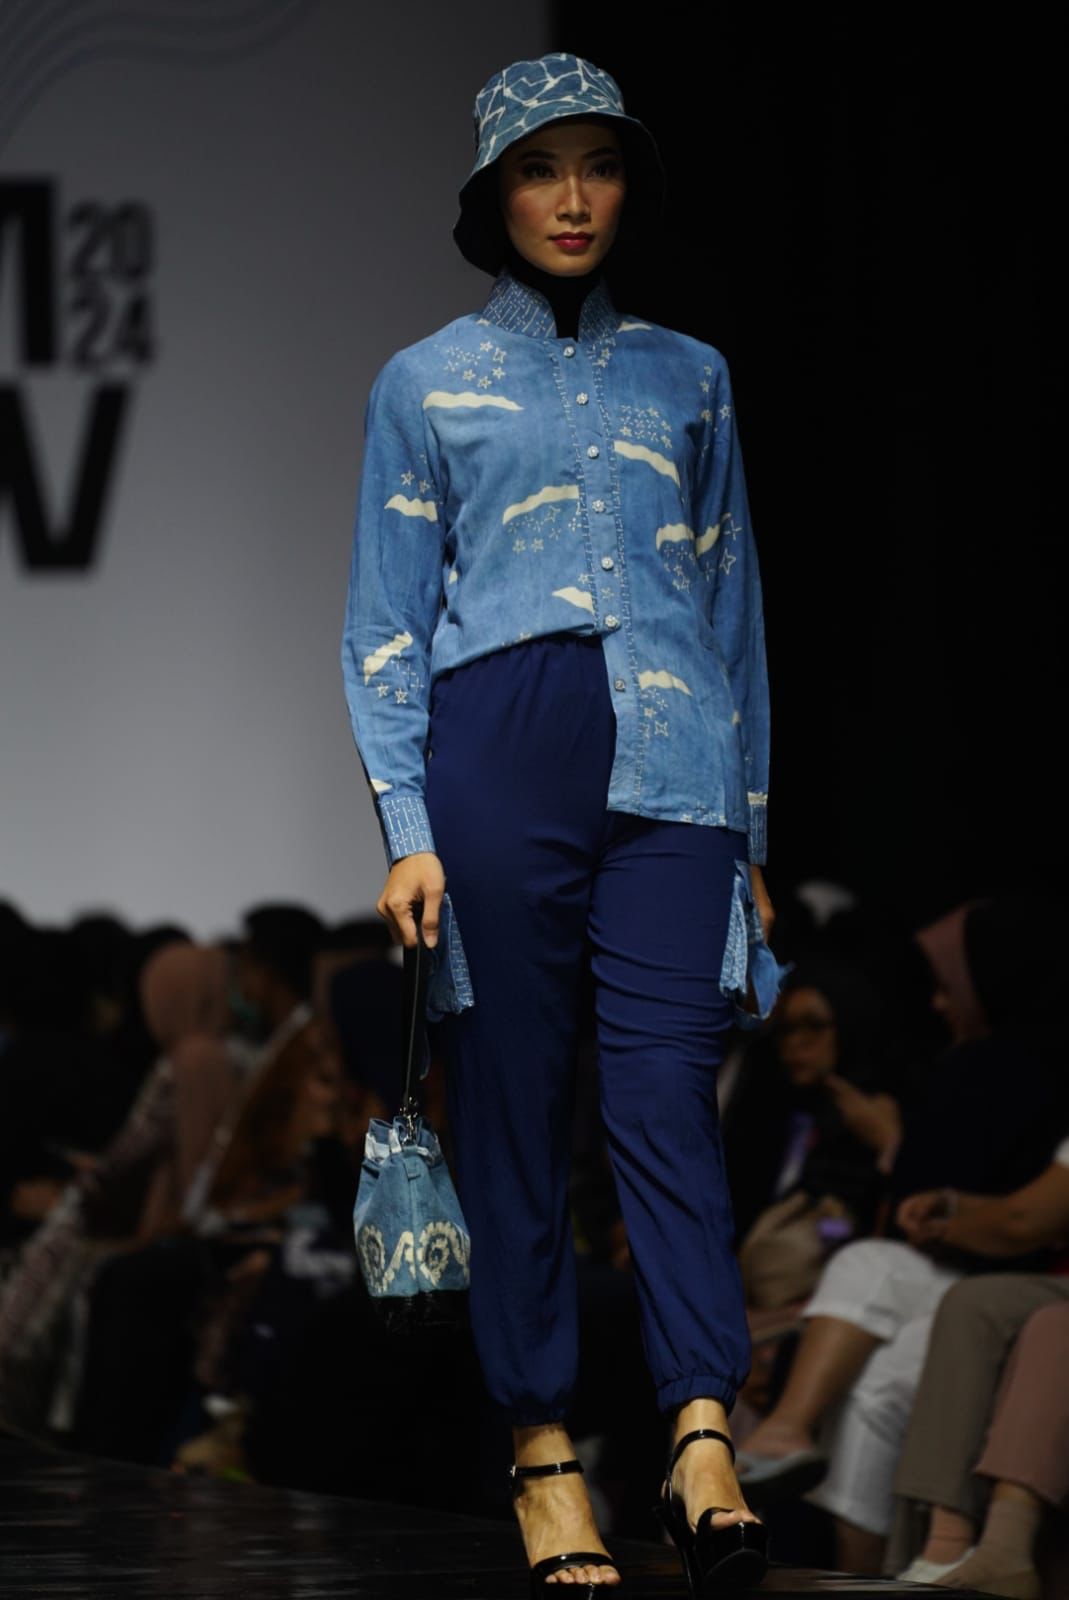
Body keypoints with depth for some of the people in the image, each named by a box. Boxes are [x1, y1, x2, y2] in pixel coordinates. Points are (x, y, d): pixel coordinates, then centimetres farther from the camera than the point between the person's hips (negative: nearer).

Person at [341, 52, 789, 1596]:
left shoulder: (687, 377, 17)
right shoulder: (426, 383, 11)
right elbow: (387, 621, 8)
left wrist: (751, 831, 15)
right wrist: (407, 829, -3)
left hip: (668, 767, 1)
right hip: (496, 752, -1)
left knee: (667, 1090, -12)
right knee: (514, 1105, -2)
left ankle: (704, 1441, -22)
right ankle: (544, 1453, 1)